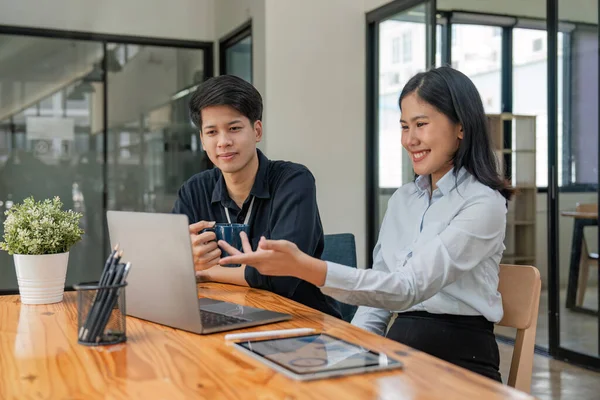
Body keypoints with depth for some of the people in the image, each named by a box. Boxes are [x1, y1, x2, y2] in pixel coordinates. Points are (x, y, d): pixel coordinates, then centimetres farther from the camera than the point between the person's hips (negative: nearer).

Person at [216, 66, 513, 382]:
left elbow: (409, 288, -23)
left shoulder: (484, 204, -11)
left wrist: (307, 267, -34)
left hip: (460, 364, -5)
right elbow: (380, 285, 11)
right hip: (400, 351, 5)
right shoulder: (401, 199, 11)